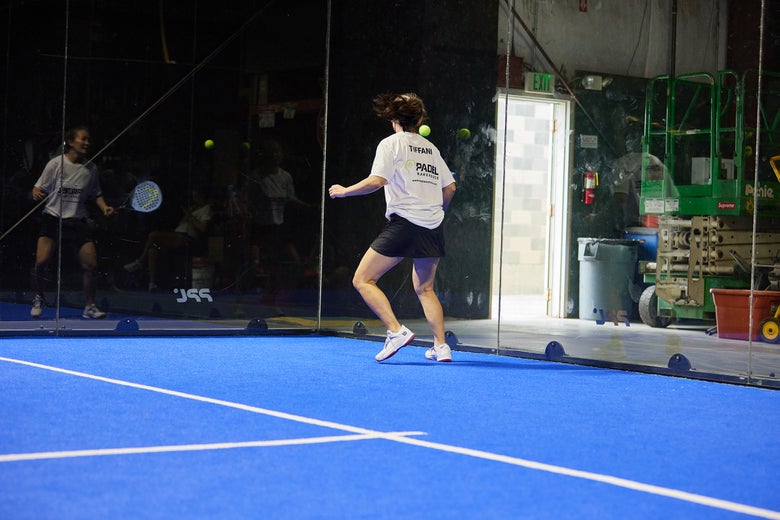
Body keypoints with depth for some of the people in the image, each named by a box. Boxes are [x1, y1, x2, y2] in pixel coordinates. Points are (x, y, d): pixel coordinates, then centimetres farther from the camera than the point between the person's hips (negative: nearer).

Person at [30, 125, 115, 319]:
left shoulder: (91, 168, 3)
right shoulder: (55, 164, -6)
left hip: (78, 221, 3)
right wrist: (36, 194, -23)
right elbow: (39, 188, -1)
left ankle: (90, 306, 12)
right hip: (53, 217, -3)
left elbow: (96, 194, 16)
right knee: (41, 261, -16)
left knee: (90, 265, -7)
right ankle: (39, 298, 11)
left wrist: (104, 207, -1)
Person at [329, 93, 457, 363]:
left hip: (404, 222, -7)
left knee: (363, 280, -2)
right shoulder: (430, 148, 17)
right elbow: (450, 187, 19)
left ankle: (396, 331, -17)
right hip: (433, 229, 7)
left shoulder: (391, 143, -1)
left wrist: (344, 191, -1)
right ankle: (441, 346, 12)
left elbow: (377, 180, -14)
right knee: (424, 288, 20)